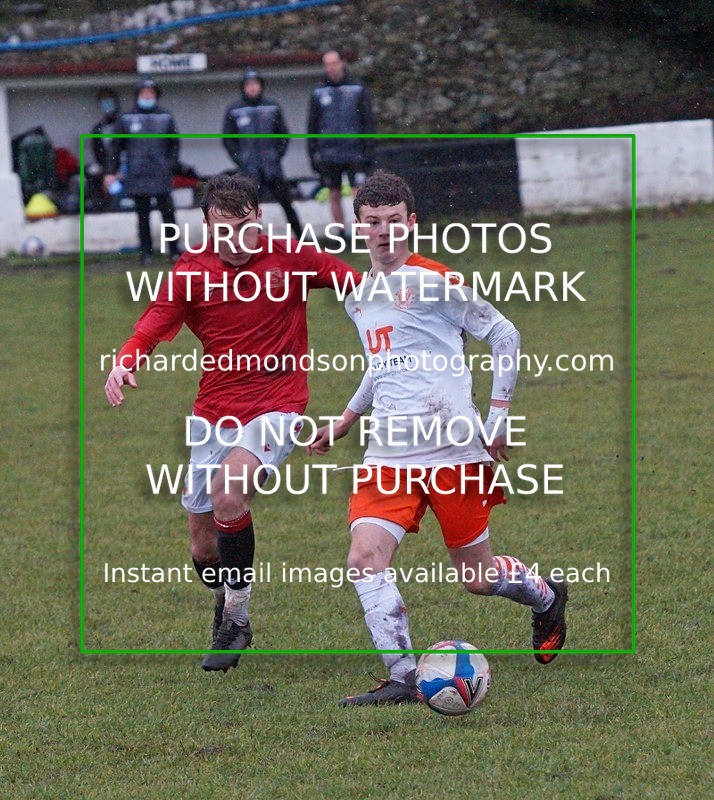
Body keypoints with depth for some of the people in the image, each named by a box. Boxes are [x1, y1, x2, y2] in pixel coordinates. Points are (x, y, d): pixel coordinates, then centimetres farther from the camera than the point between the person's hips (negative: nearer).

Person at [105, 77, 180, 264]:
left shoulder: (165, 117, 7)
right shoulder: (126, 119, 5)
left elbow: (174, 144, 13)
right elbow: (117, 146, 9)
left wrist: (171, 165, 0)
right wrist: (113, 172, 6)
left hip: (161, 177, 0)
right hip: (137, 177, 0)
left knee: (167, 212, -3)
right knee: (143, 216, 5)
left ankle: (174, 250, 4)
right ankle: (146, 252, 10)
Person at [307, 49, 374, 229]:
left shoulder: (358, 89, 4)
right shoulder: (318, 93, 9)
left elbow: (368, 121, 4)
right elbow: (312, 126, 12)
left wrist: (368, 149, -4)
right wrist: (312, 153, 5)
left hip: (353, 152, -2)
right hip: (328, 154, 2)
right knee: (335, 196, 5)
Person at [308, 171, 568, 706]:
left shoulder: (434, 281, -8)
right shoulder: (359, 298, 13)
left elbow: (504, 336, -3)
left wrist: (497, 417, -6)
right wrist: (347, 419, 25)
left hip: (453, 450, -6)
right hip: (388, 455, 6)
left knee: (477, 578, 4)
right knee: (365, 559, -16)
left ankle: (548, 598, 37)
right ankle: (403, 678, -13)